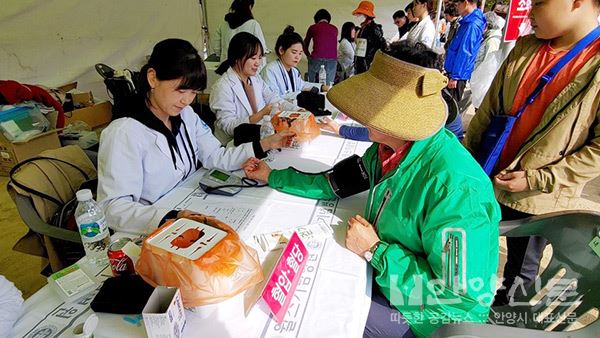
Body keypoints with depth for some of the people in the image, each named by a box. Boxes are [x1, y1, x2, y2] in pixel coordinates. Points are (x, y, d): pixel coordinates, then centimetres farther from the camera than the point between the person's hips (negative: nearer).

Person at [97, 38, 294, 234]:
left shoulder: (185, 115, 4)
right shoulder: (123, 133, -20)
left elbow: (217, 158, 3)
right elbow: (113, 208, -24)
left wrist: (265, 145, -7)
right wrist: (171, 218, -40)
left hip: (191, 208, 7)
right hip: (149, 233, -6)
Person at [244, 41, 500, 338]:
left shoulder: (455, 187, -35)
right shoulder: (390, 148, -10)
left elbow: (464, 299, -30)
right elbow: (336, 183, 3)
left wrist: (375, 251, -25)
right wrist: (272, 176, 7)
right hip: (383, 270, 6)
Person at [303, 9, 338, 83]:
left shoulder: (313, 27, 12)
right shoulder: (335, 29, 19)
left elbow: (305, 45, 22)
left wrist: (309, 56, 38)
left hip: (316, 59, -2)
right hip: (332, 60, 2)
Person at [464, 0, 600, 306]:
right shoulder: (525, 47, 0)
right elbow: (489, 108, 4)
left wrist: (538, 179, -18)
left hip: (539, 197, -4)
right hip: (485, 177, 5)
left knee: (521, 269, 20)